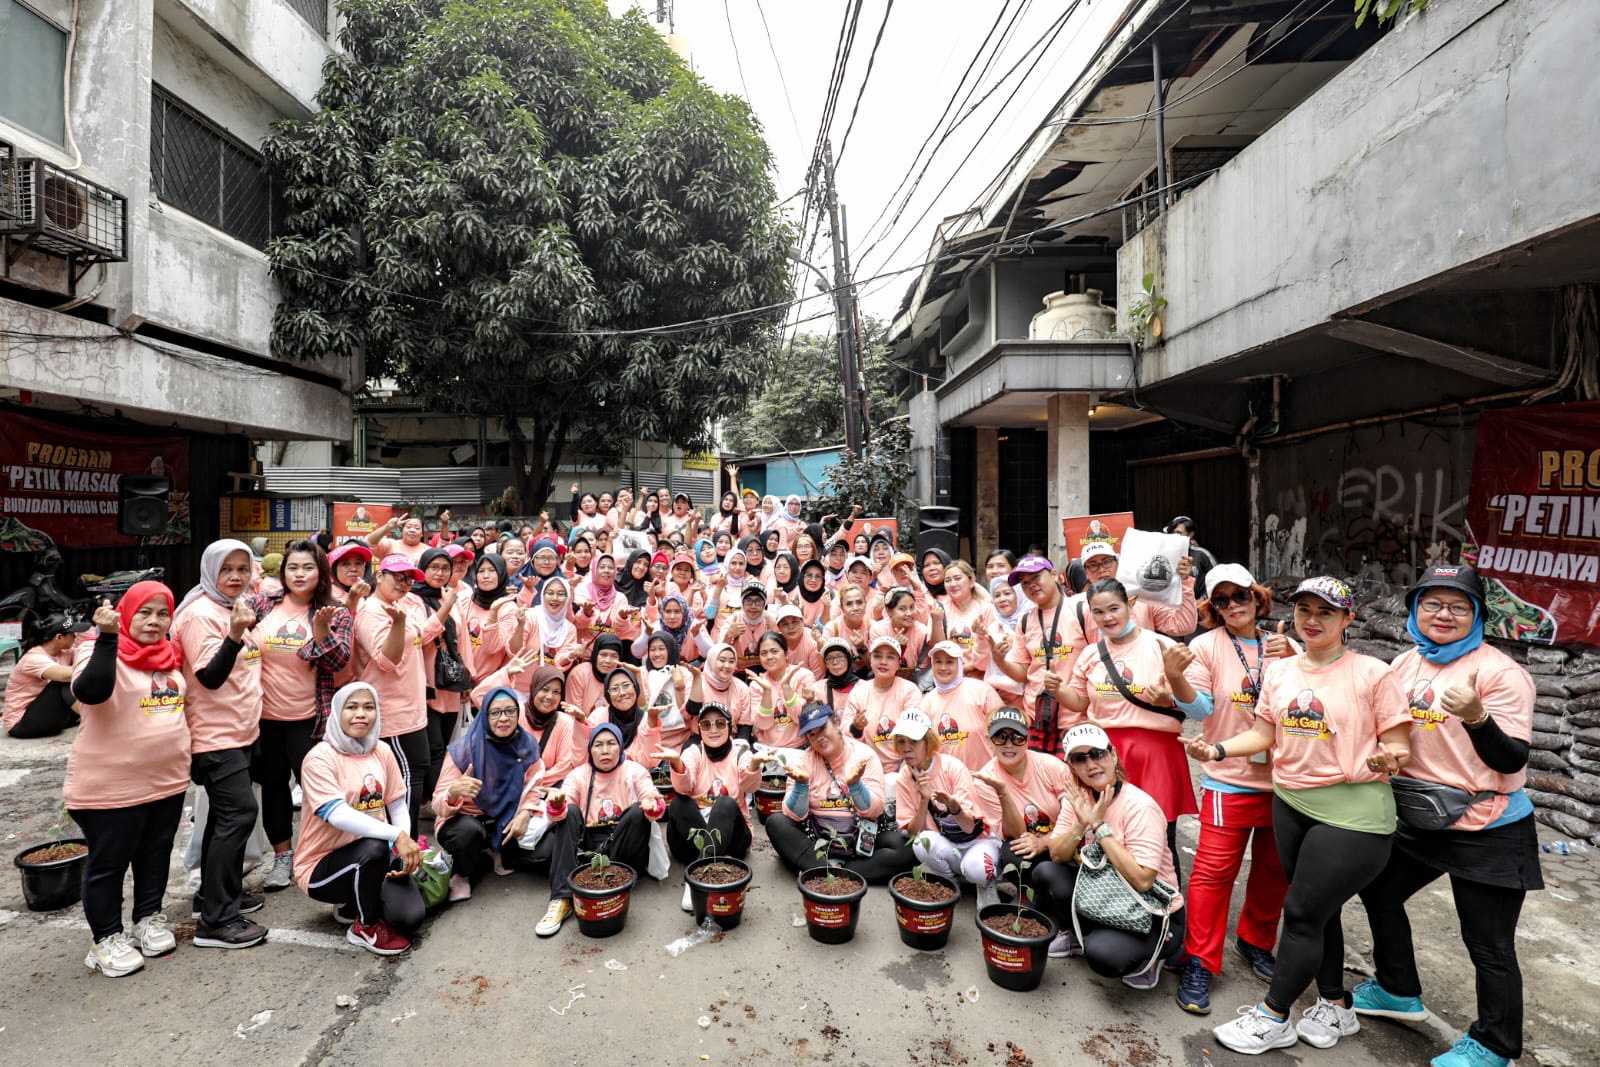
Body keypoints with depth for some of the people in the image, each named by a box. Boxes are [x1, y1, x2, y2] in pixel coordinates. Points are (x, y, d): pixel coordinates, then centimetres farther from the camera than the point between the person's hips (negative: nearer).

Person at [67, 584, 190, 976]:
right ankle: (106, 937, 25)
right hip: (111, 786, -6)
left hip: (168, 780, 7)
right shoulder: (100, 652, -15)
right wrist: (107, 636, -42)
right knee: (108, 863, 9)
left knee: (156, 854, 19)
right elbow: (90, 691, -34)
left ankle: (149, 917, 36)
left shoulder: (170, 656, 6)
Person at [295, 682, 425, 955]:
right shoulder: (320, 758, -15)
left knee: (409, 916, -20)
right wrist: (396, 835, -37)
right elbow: (337, 815, -28)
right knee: (374, 847, -36)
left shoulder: (382, 751, 1)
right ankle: (366, 927, -8)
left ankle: (357, 903, 15)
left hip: (375, 859, 4)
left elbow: (398, 807, 5)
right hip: (323, 864, -4)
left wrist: (405, 848, -12)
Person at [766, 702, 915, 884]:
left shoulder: (864, 755, -6)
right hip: (816, 839, 1)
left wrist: (854, 784, -29)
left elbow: (874, 811, -12)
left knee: (907, 847, -25)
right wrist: (801, 783, -26)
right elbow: (795, 815, -9)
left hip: (861, 838, -1)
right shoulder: (803, 760, -3)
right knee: (775, 823, -22)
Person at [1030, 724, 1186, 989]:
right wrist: (1081, 824, -25)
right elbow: (1057, 856, -7)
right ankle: (1073, 936, 13)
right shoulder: (1077, 798, -4)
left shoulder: (1139, 806, -24)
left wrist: (1099, 825, -29)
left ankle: (1145, 957, 3)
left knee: (1101, 952, -32)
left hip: (1154, 916, -6)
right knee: (1044, 873, -14)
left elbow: (1142, 881, -29)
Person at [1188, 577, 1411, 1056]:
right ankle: (1336, 1007, 36)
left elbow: (1397, 746, -8)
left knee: (1302, 912, 0)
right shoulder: (1279, 671, 5)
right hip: (1290, 804, 6)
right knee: (1317, 910, 17)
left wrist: (1389, 757, -30)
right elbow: (1263, 735, 8)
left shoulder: (1372, 674, -10)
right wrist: (1218, 750, -7)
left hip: (1352, 811, -5)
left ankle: (1273, 1017, 15)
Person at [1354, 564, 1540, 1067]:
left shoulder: (1500, 672, -15)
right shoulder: (1406, 664, 4)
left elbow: (1512, 760, -19)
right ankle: (1398, 990, 41)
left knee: (1489, 944, 4)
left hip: (1488, 830, -7)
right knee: (1379, 889, 20)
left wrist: (1476, 716, -34)